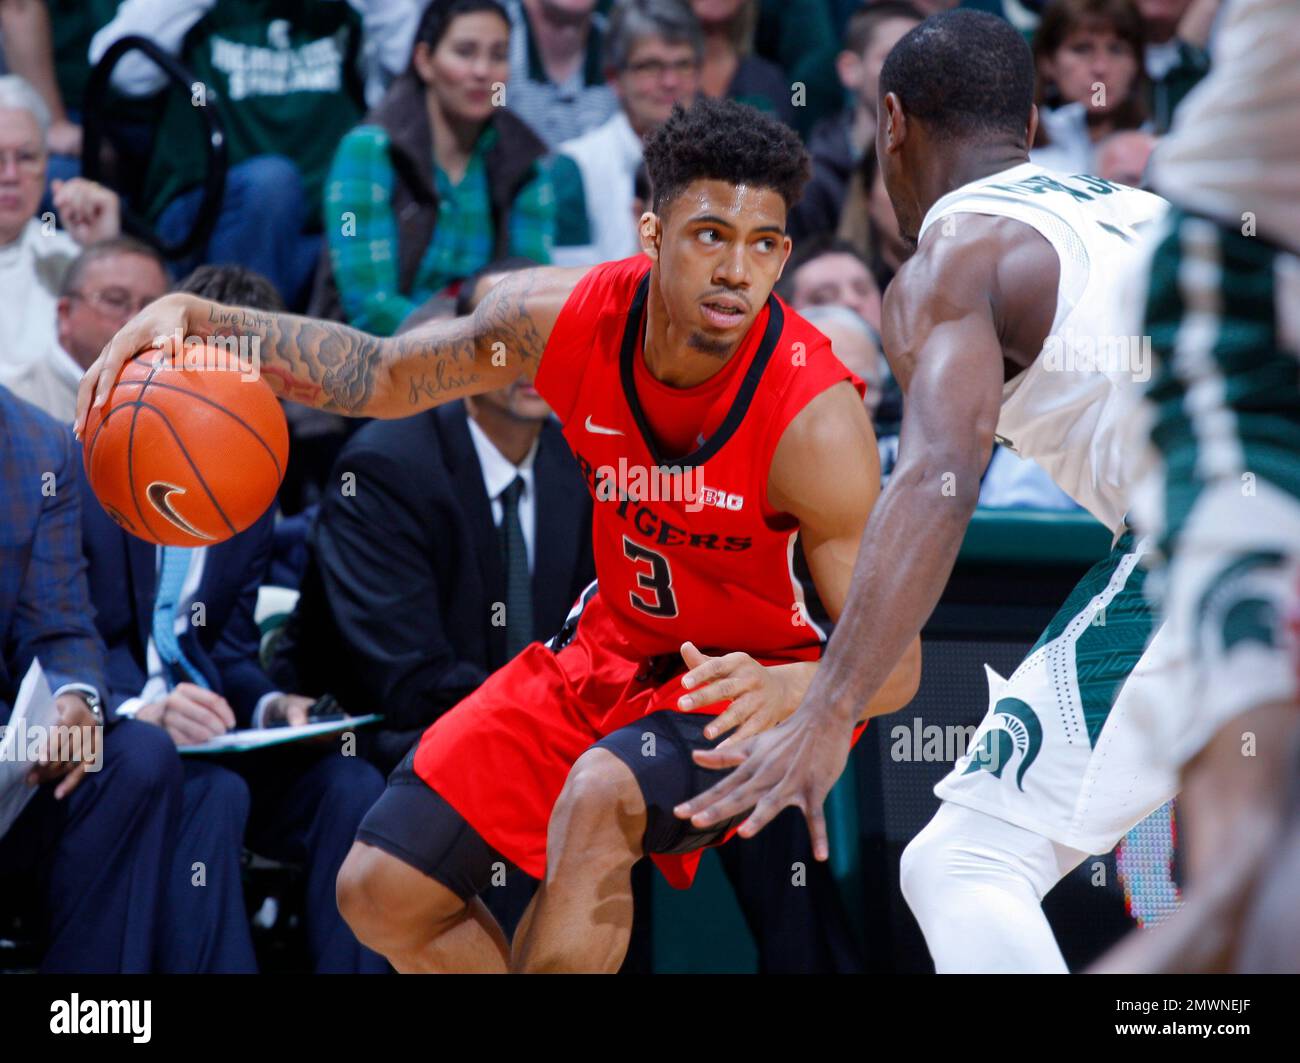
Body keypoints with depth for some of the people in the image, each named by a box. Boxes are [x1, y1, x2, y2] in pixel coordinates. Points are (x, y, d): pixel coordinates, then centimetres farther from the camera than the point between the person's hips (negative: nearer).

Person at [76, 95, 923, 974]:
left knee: (599, 797, -36)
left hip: (759, 685, -6)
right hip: (614, 647, 6)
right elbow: (385, 378, 1)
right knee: (383, 893, 0)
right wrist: (201, 320, -13)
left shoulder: (815, 416, -29)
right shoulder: (570, 314, -16)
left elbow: (893, 660, -25)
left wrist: (785, 688, -48)